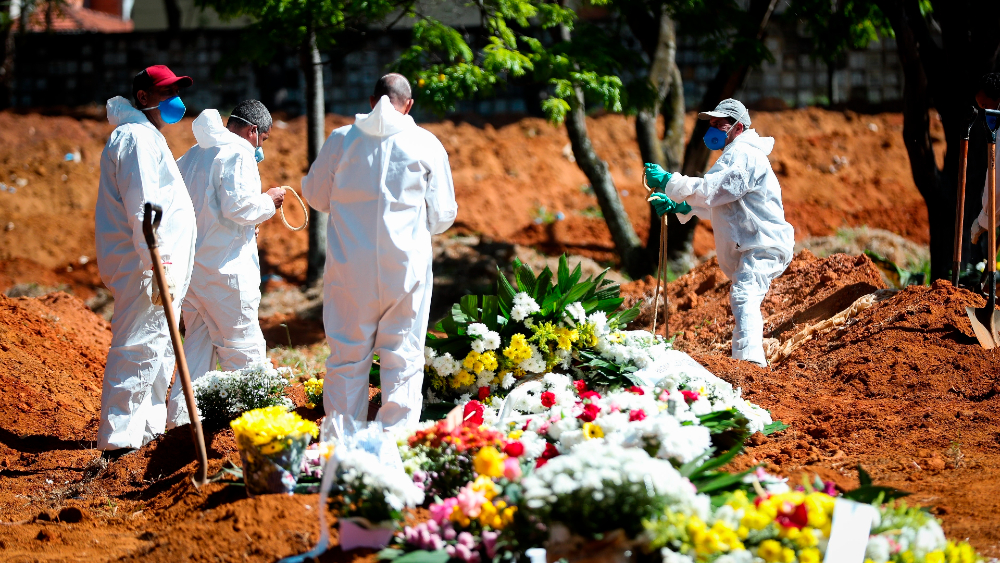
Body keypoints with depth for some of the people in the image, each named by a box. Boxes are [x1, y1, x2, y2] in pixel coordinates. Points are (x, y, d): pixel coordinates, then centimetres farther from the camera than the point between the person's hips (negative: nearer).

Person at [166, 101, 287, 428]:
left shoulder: (193, 155, 16)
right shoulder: (238, 153, -10)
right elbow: (238, 206, -21)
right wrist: (269, 203, -3)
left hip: (191, 264, 8)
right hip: (226, 269, -8)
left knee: (198, 344, 15)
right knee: (243, 351, -1)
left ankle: (180, 417, 12)